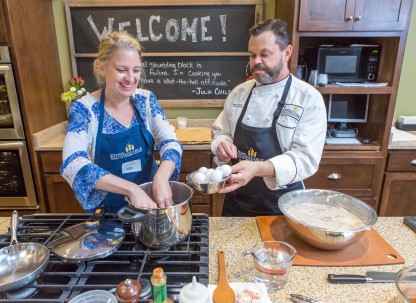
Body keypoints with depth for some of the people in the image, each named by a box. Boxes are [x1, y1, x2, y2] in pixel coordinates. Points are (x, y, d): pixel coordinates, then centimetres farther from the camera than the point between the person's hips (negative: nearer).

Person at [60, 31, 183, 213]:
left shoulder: (146, 100, -6)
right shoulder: (83, 109, -15)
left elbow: (170, 143, -13)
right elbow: (72, 165, -26)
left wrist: (161, 178, -33)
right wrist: (132, 188, -37)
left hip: (150, 202, 2)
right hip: (106, 210, -1)